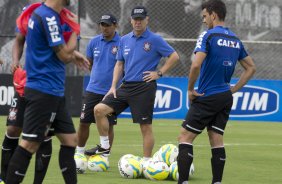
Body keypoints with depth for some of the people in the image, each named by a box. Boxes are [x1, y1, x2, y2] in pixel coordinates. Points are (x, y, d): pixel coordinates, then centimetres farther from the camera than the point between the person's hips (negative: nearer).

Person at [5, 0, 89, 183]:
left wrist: (72, 54, 12)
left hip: (54, 92, 10)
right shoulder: (48, 17, -17)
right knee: (30, 144, -9)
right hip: (44, 91, -10)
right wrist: (75, 30, -2)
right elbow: (65, 56, -15)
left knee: (70, 139, 10)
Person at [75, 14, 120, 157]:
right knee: (84, 122, 3)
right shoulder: (94, 42, 3)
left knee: (108, 125, 3)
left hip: (111, 91, -3)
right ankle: (79, 153, 15)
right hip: (93, 90, 3)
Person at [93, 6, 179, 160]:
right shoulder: (124, 40, 11)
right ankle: (105, 147, 4)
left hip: (144, 88, -5)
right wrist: (113, 86, 9)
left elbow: (174, 56, -4)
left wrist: (159, 73, -8)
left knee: (145, 126, -3)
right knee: (99, 109, -6)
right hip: (126, 86, 5)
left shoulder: (154, 40, -5)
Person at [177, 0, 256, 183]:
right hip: (226, 99, 7)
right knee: (217, 140, 9)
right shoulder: (235, 40, 11)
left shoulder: (208, 36, -12)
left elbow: (196, 65, -22)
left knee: (185, 137, -1)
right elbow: (251, 68, 17)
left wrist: (190, 89, -10)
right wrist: (234, 89, 14)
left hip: (207, 98, -7)